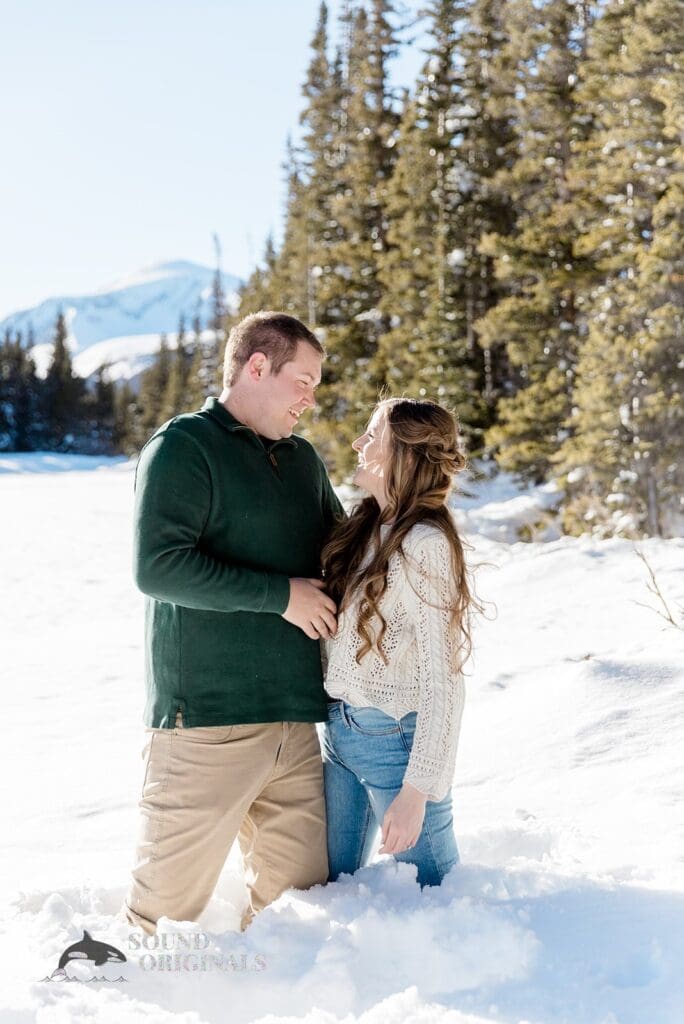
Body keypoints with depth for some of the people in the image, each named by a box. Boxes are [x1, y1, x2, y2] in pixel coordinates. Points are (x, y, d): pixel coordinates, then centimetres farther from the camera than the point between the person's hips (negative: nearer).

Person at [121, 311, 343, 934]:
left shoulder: (303, 460, 17)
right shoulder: (183, 447, -5)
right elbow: (158, 566, -17)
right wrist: (280, 595, -14)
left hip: (295, 717, 7)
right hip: (207, 718, -6)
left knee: (298, 897, 9)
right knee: (169, 902, -1)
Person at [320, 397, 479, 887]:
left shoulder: (424, 544, -19)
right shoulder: (365, 526, 6)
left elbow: (443, 680, -20)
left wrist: (417, 790, -21)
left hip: (395, 740, -8)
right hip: (340, 734, 8)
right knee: (332, 887, 18)